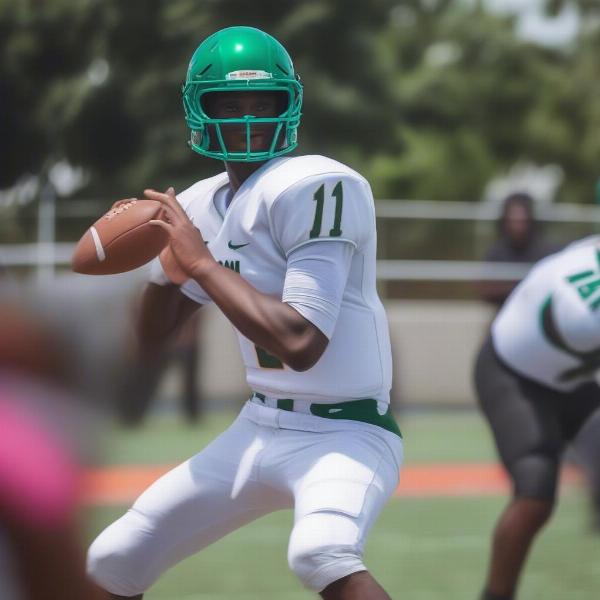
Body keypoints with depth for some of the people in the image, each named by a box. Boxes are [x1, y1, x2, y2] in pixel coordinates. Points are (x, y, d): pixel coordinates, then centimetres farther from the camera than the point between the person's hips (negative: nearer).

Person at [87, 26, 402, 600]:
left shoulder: (315, 187, -19)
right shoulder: (203, 204, 6)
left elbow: (300, 343, -28)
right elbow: (151, 337, 16)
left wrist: (201, 261, -20)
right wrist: (167, 261, -4)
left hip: (345, 434, -8)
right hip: (259, 428, 8)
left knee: (320, 553, -39)